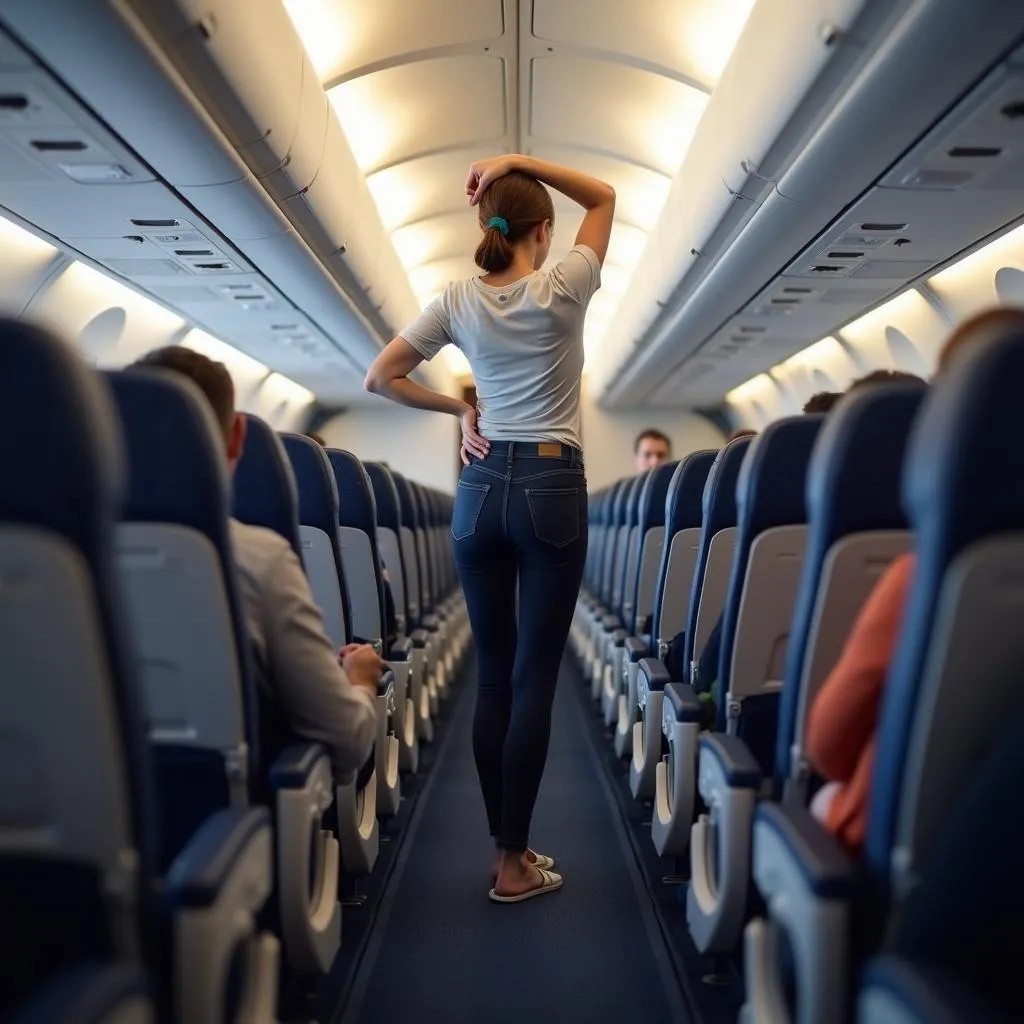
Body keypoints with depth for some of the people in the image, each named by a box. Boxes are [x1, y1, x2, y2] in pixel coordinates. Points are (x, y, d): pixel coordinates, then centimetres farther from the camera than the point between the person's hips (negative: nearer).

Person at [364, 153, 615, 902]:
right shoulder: (563, 290, -5)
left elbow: (381, 378, 5)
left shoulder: (459, 301, 3)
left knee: (493, 672, 10)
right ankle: (513, 863, 5)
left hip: (482, 487, 4)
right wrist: (522, 162, 2)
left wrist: (459, 408, 11)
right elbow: (605, 198, 10)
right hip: (551, 487, -4)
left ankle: (508, 846, 19)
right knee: (534, 677, -1)